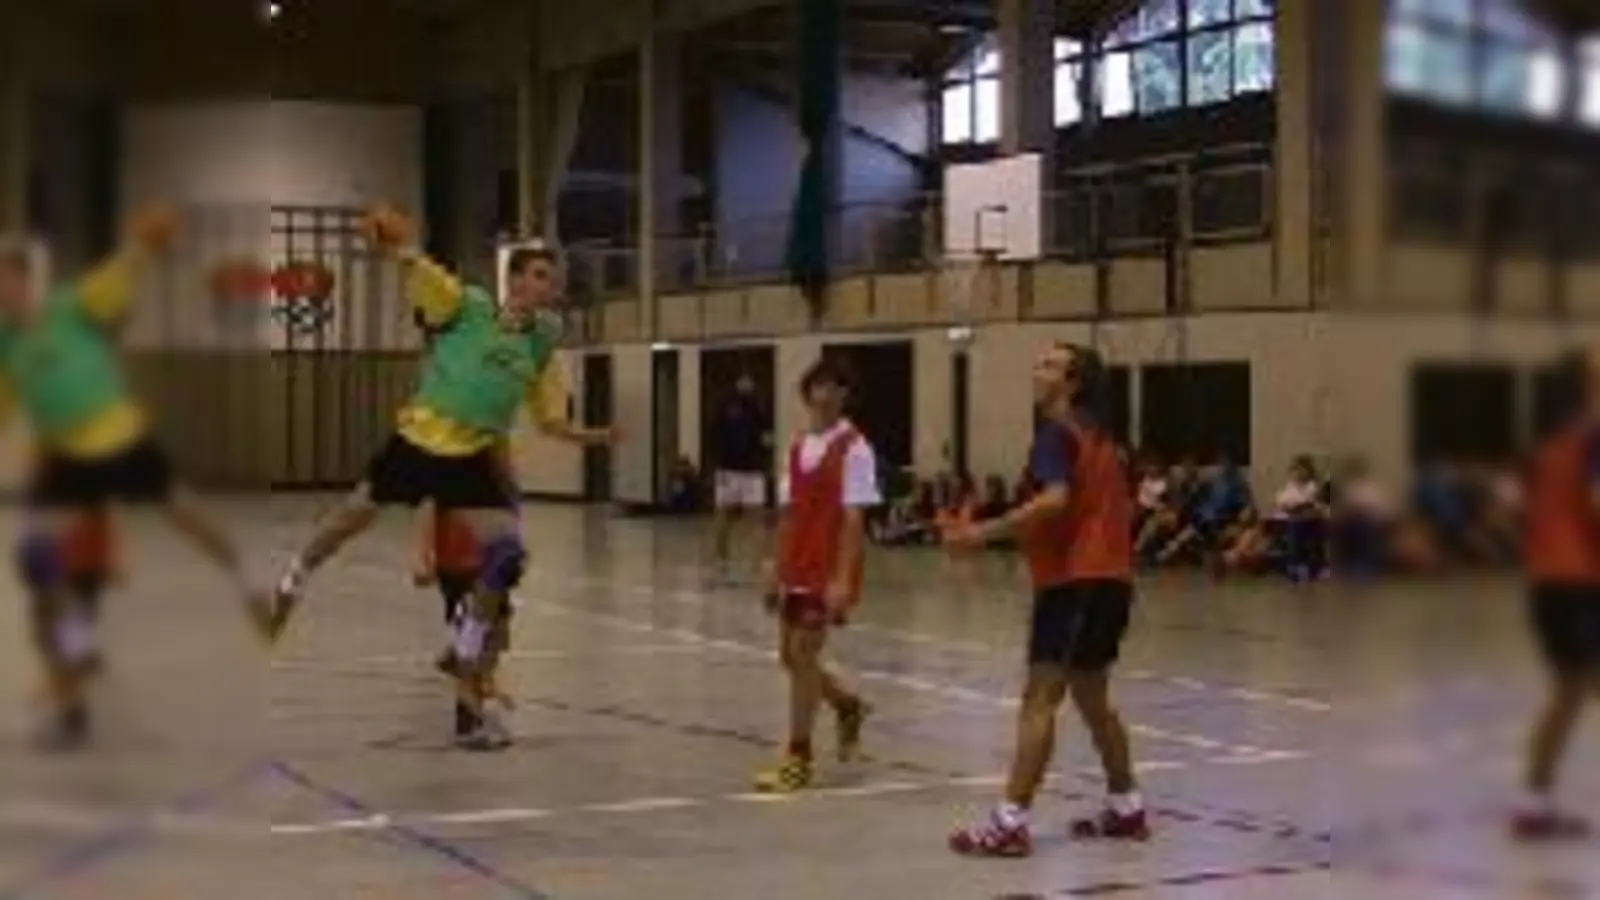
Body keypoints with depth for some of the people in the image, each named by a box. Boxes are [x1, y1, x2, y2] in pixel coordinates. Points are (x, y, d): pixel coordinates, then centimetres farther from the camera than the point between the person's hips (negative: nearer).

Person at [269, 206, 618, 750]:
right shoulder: (465, 305, -9)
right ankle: (288, 586, 39)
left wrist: (592, 436, -8)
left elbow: (550, 421, 9)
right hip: (418, 439, -3)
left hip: (473, 457, 3)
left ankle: (468, 665, 8)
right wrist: (394, 248, -46)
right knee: (353, 518, 10)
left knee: (507, 553, -9)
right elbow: (419, 271, -24)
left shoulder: (543, 346, 4)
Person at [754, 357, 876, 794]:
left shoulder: (853, 448, -11)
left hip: (827, 574, -7)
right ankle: (849, 707, 36)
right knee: (792, 655, 11)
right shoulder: (798, 448, 11)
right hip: (796, 570, 7)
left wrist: (842, 579, -21)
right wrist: (777, 573, 13)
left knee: (803, 655, -6)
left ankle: (798, 758, 4)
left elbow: (853, 519, -15)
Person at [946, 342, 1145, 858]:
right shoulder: (1097, 437, 18)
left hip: (1075, 579, -10)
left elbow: (1055, 500, -27)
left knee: (1040, 698, -12)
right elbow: (1118, 508, 24)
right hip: (1107, 577, 10)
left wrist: (988, 531, -30)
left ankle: (1010, 823, -16)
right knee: (1090, 696, 21)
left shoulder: (1056, 435, -10)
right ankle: (1126, 809, 28)